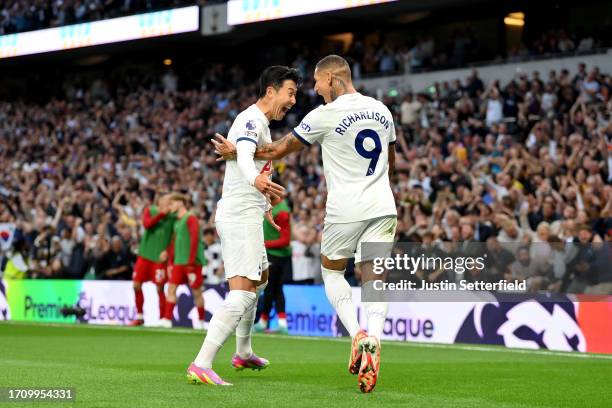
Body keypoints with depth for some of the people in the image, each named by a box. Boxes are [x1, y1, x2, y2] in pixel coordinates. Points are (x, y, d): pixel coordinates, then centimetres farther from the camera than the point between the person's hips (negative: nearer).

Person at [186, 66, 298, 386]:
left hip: (243, 213, 11)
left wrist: (264, 206, 45)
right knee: (242, 294, -19)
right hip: (241, 217, -11)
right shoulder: (252, 120, -14)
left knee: (260, 280, 28)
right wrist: (256, 180, -57)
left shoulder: (259, 123, 18)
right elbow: (244, 158, -35)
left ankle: (243, 353, 41)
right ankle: (201, 365, -27)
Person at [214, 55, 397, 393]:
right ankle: (373, 339, -20)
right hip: (383, 207, 5)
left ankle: (356, 334, -5)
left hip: (345, 210, -4)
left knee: (332, 272, 15)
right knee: (373, 280, 4)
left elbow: (278, 151, 1)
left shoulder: (325, 115, -8)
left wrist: (234, 152, 14)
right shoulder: (382, 111, 10)